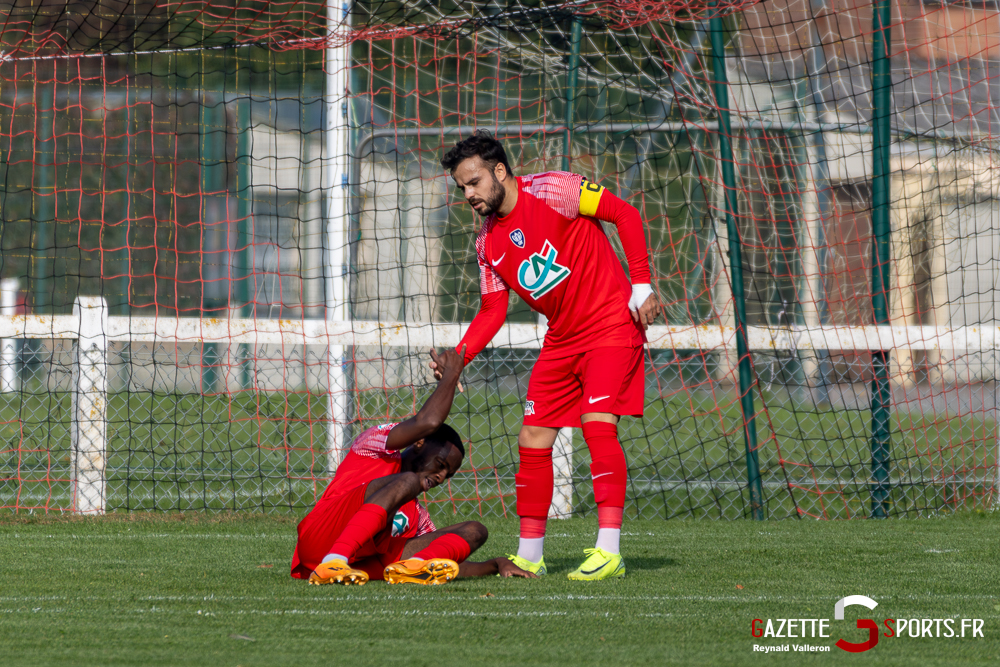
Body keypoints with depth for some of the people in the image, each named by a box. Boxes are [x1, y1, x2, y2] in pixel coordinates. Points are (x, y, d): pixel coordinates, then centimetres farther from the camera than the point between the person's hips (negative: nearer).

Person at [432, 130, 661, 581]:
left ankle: (609, 552, -22)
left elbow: (625, 215, -10)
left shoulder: (552, 190, -13)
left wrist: (641, 285, -16)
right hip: (561, 339, 7)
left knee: (597, 424, -21)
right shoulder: (487, 243, 7)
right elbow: (493, 311, 10)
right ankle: (529, 556, 11)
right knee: (532, 440, 2)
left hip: (612, 323, -7)